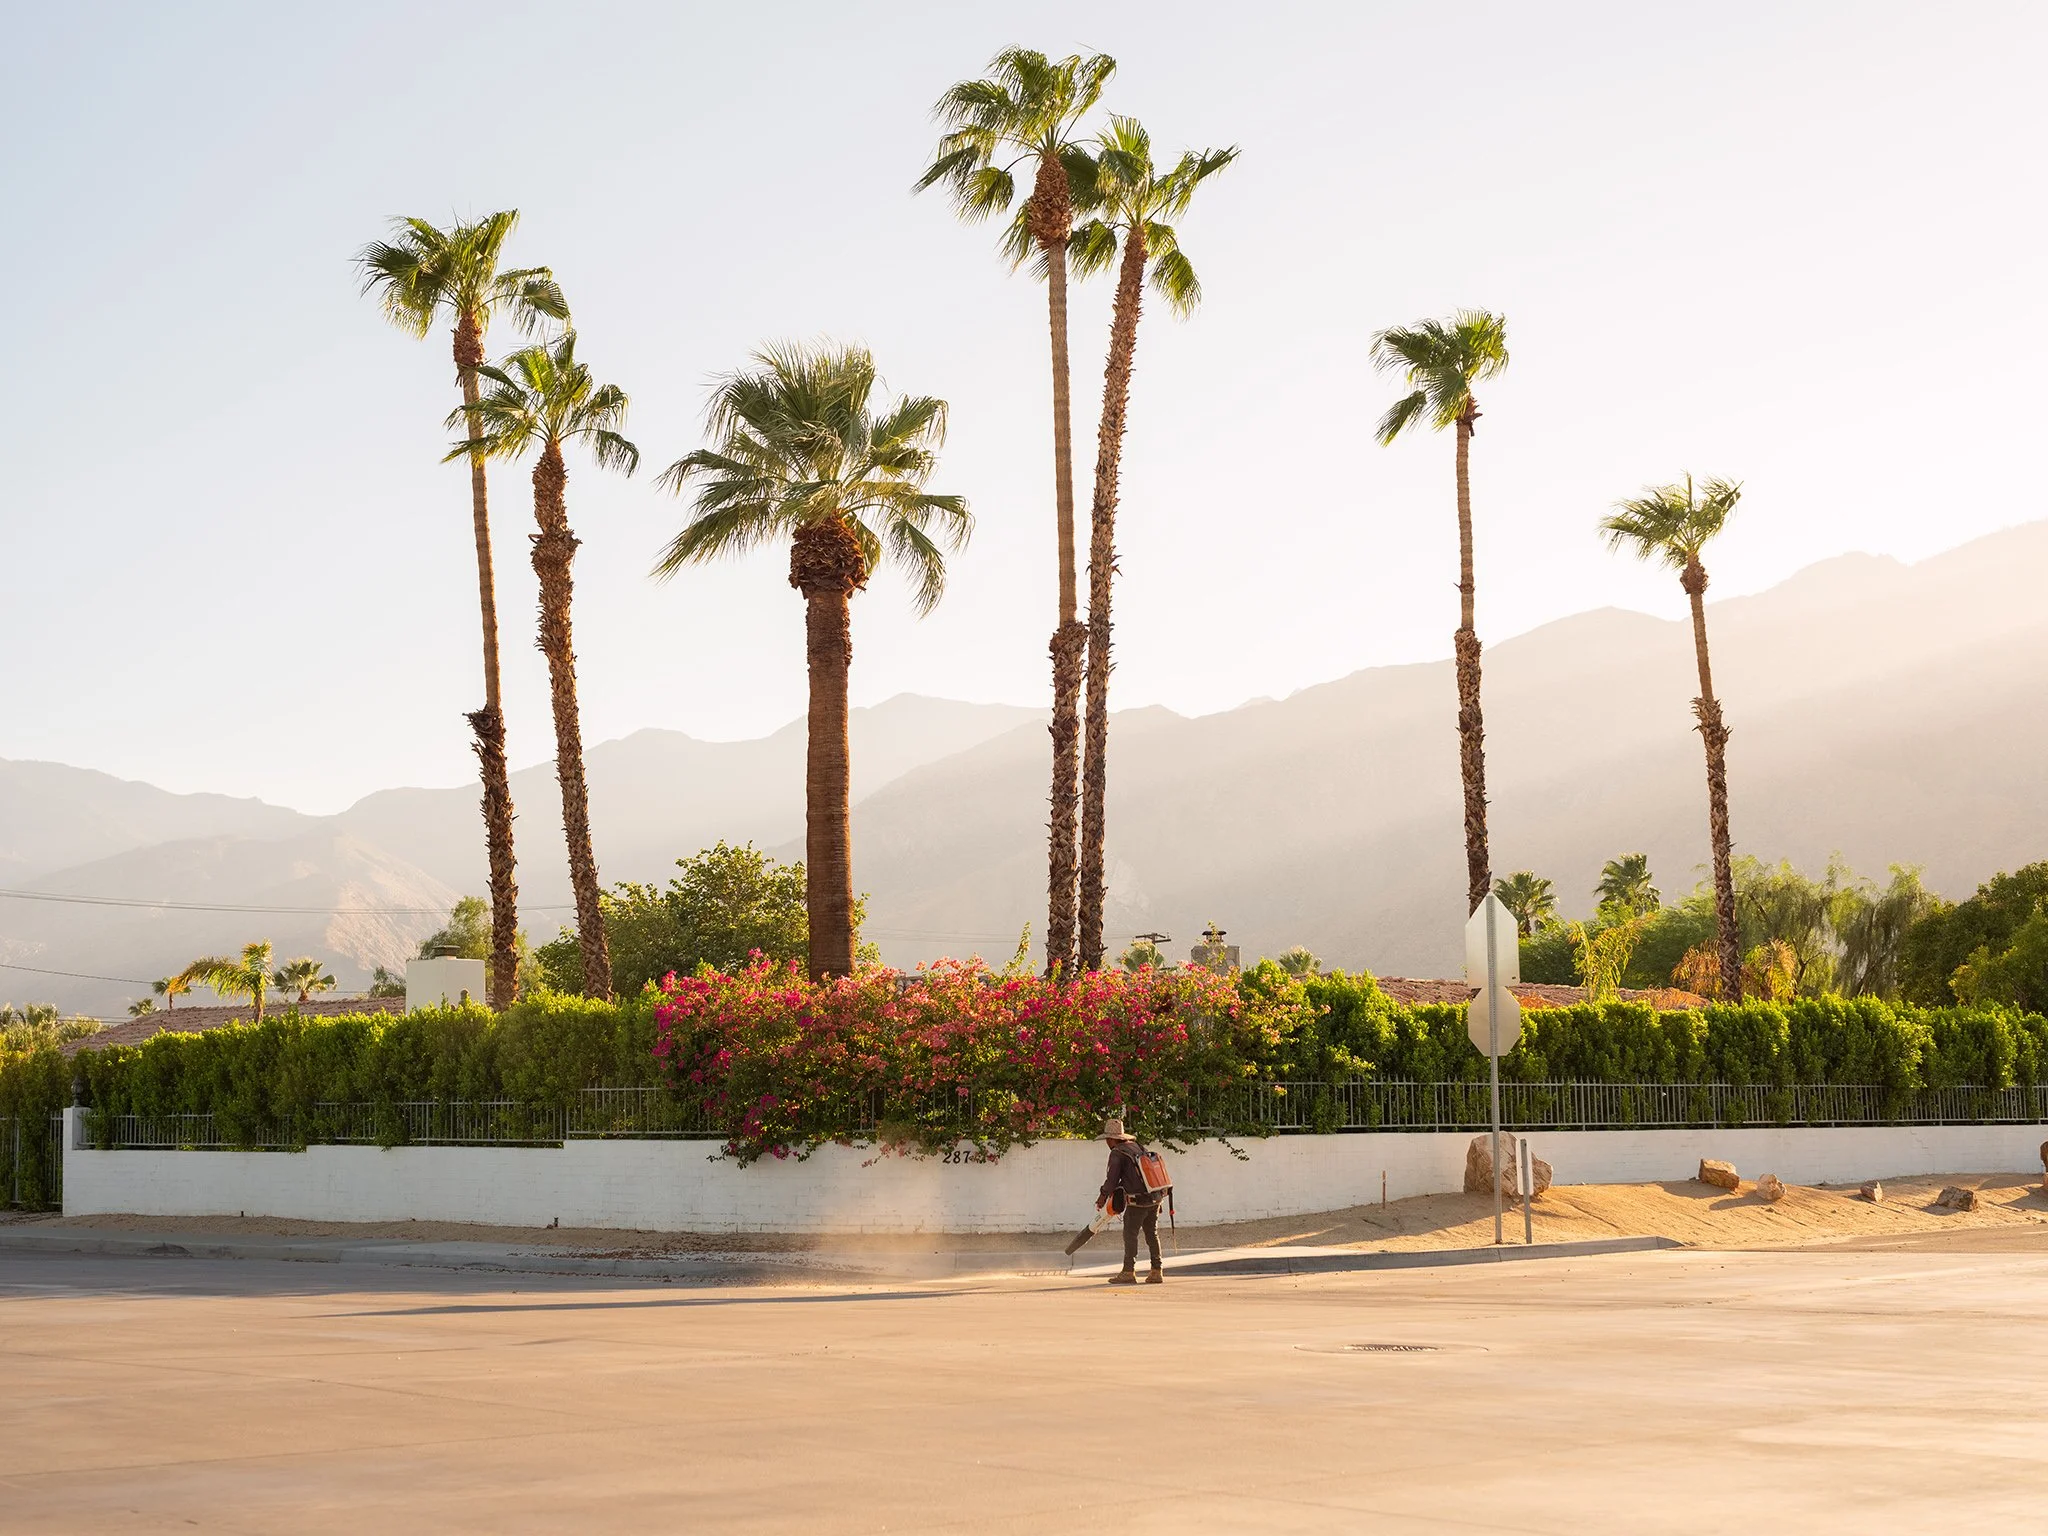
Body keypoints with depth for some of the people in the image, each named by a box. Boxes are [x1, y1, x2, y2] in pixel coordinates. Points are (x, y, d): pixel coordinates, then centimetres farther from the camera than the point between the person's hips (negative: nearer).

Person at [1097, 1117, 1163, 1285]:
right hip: (1154, 1199, 7)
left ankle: (1128, 1272, 0)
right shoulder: (1137, 1147, 15)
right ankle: (1156, 1272, 10)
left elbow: (1112, 1178, -9)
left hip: (1137, 1202, -7)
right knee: (1152, 1234, 10)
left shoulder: (1117, 1153, -8)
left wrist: (1103, 1195, 5)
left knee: (1130, 1235, 0)